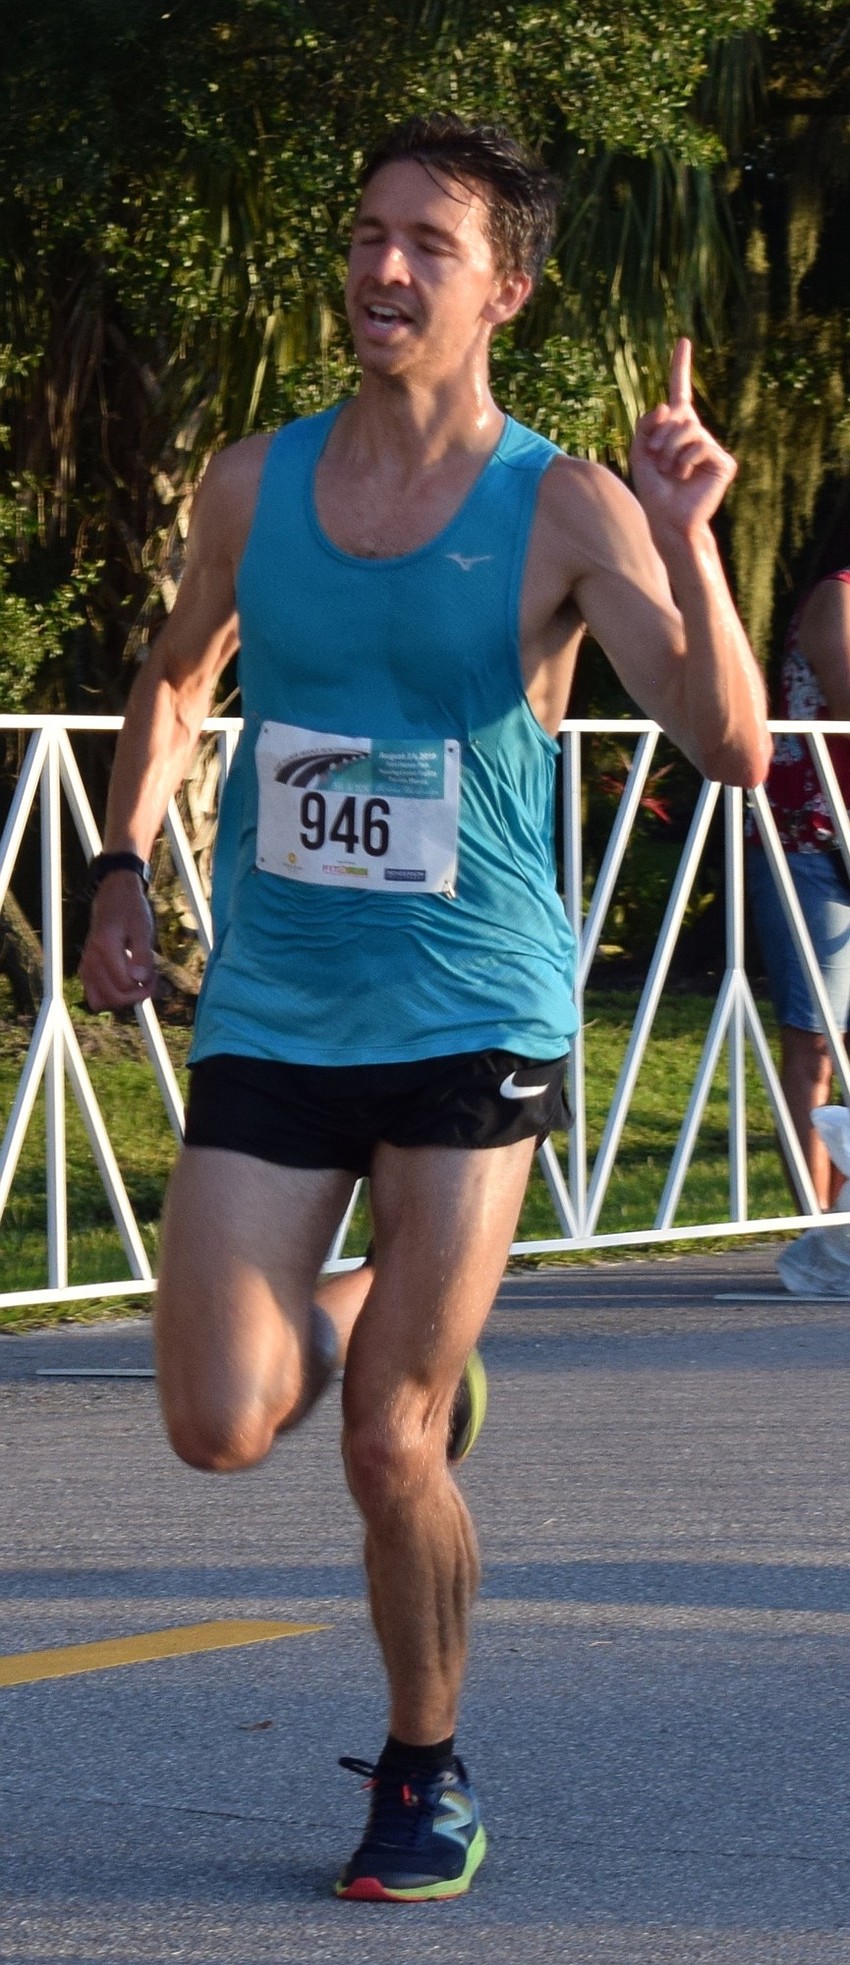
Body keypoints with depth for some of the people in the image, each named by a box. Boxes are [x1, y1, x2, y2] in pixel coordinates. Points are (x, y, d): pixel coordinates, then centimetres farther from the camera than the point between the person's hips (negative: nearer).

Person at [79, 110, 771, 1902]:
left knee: (393, 1448, -4)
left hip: (471, 1021, -3)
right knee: (221, 1428, -7)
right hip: (268, 1016, 3)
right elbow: (178, 678, 24)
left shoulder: (566, 514, -7)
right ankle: (326, 1334, 29)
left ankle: (428, 1772, 19)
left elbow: (731, 750, -18)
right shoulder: (253, 486, 4)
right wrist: (125, 866, 13)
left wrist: (686, 540, -30)